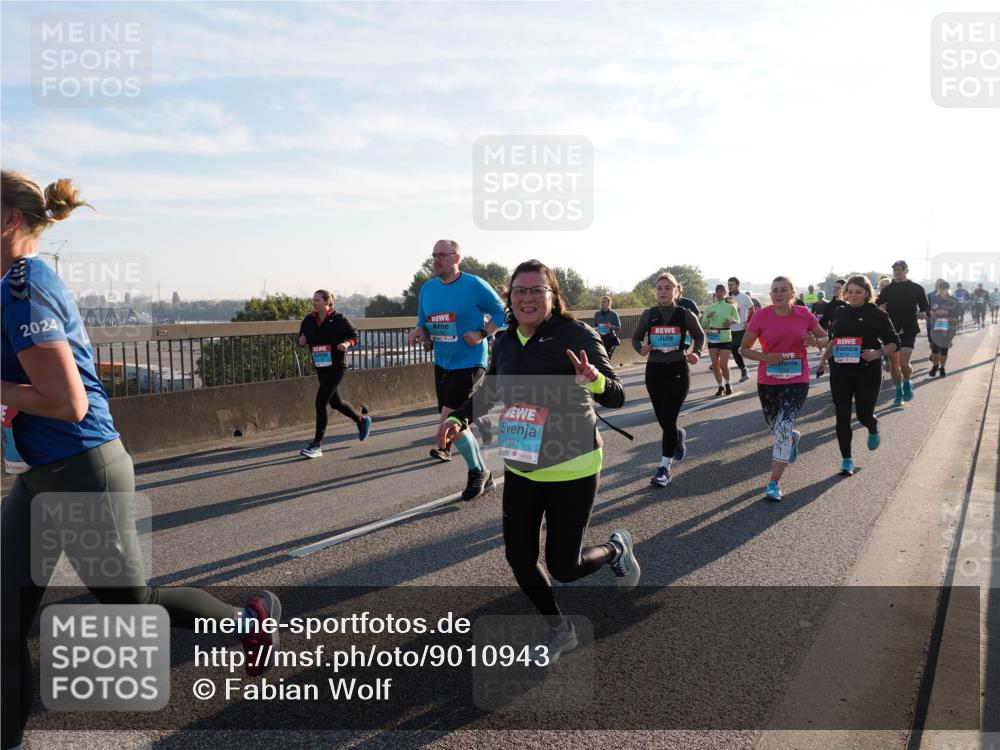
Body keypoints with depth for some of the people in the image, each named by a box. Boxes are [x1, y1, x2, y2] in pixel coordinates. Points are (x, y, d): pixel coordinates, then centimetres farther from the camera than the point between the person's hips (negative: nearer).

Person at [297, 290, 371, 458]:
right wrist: (301, 342, -10)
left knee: (320, 402, -13)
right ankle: (362, 420, 46)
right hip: (320, 368, 7)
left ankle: (317, 445, -5)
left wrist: (347, 344, -22)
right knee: (335, 402, 19)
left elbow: (354, 335, -2)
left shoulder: (338, 319, -11)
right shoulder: (308, 320, 2)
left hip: (336, 366, -7)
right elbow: (302, 338, 13)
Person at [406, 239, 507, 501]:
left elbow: (501, 314, -4)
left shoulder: (475, 285, -11)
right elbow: (424, 323, 14)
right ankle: (482, 474, 31)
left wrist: (482, 334, -18)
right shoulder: (427, 288, 5)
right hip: (442, 364, 7)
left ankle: (477, 472, 9)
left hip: (469, 364, -7)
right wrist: (419, 332, -8)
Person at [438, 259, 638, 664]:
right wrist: (460, 418, -1)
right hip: (520, 469, 6)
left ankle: (616, 548, 34)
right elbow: (489, 391, 17)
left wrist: (595, 380, -44)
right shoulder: (505, 343, 0)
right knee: (519, 559, 8)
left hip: (571, 470, -5)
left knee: (563, 567, 0)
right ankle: (559, 630, 35)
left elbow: (617, 397, -22)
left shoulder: (577, 336, -18)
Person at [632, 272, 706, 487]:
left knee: (668, 420, -10)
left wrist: (696, 353, -9)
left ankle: (665, 468, -1)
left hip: (678, 370, -3)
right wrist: (641, 349, -14)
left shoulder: (685, 314, -4)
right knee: (663, 420, 11)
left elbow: (699, 336, 10)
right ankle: (679, 436, 47)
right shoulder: (648, 315, -1)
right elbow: (636, 338, 8)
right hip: (654, 370, 3)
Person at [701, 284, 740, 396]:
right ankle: (720, 386, 20)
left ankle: (727, 384, 17)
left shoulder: (731, 307, -1)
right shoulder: (710, 307, 5)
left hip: (725, 339, -3)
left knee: (723, 365, -8)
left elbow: (737, 320, 5)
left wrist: (731, 321, -17)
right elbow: (703, 324, 6)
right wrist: (707, 317, -14)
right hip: (713, 339, 3)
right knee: (715, 365, 5)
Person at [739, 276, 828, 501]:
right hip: (767, 382, 2)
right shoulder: (761, 316, -6)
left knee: (782, 430, -12)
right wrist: (765, 357, -18)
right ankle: (793, 437, 55)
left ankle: (774, 484, -5)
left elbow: (825, 338, 10)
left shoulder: (804, 315, -4)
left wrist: (815, 341, -14)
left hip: (797, 381, -2)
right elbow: (745, 349, 0)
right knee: (776, 428, 16)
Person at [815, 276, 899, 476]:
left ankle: (873, 429, 40)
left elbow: (894, 342, -3)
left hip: (868, 371, -3)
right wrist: (824, 358, 10)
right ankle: (846, 459, 12)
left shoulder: (877, 314, -4)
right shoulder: (840, 313, 8)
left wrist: (878, 352, -21)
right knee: (842, 416, 0)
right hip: (841, 371, 3)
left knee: (864, 414, 1)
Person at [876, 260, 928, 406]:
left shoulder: (916, 289, 2)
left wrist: (923, 313, -16)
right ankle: (899, 393, 23)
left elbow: (925, 307, 7)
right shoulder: (887, 290, 6)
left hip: (908, 330, -3)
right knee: (894, 365, 7)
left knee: (904, 363, -16)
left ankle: (907, 383, 15)